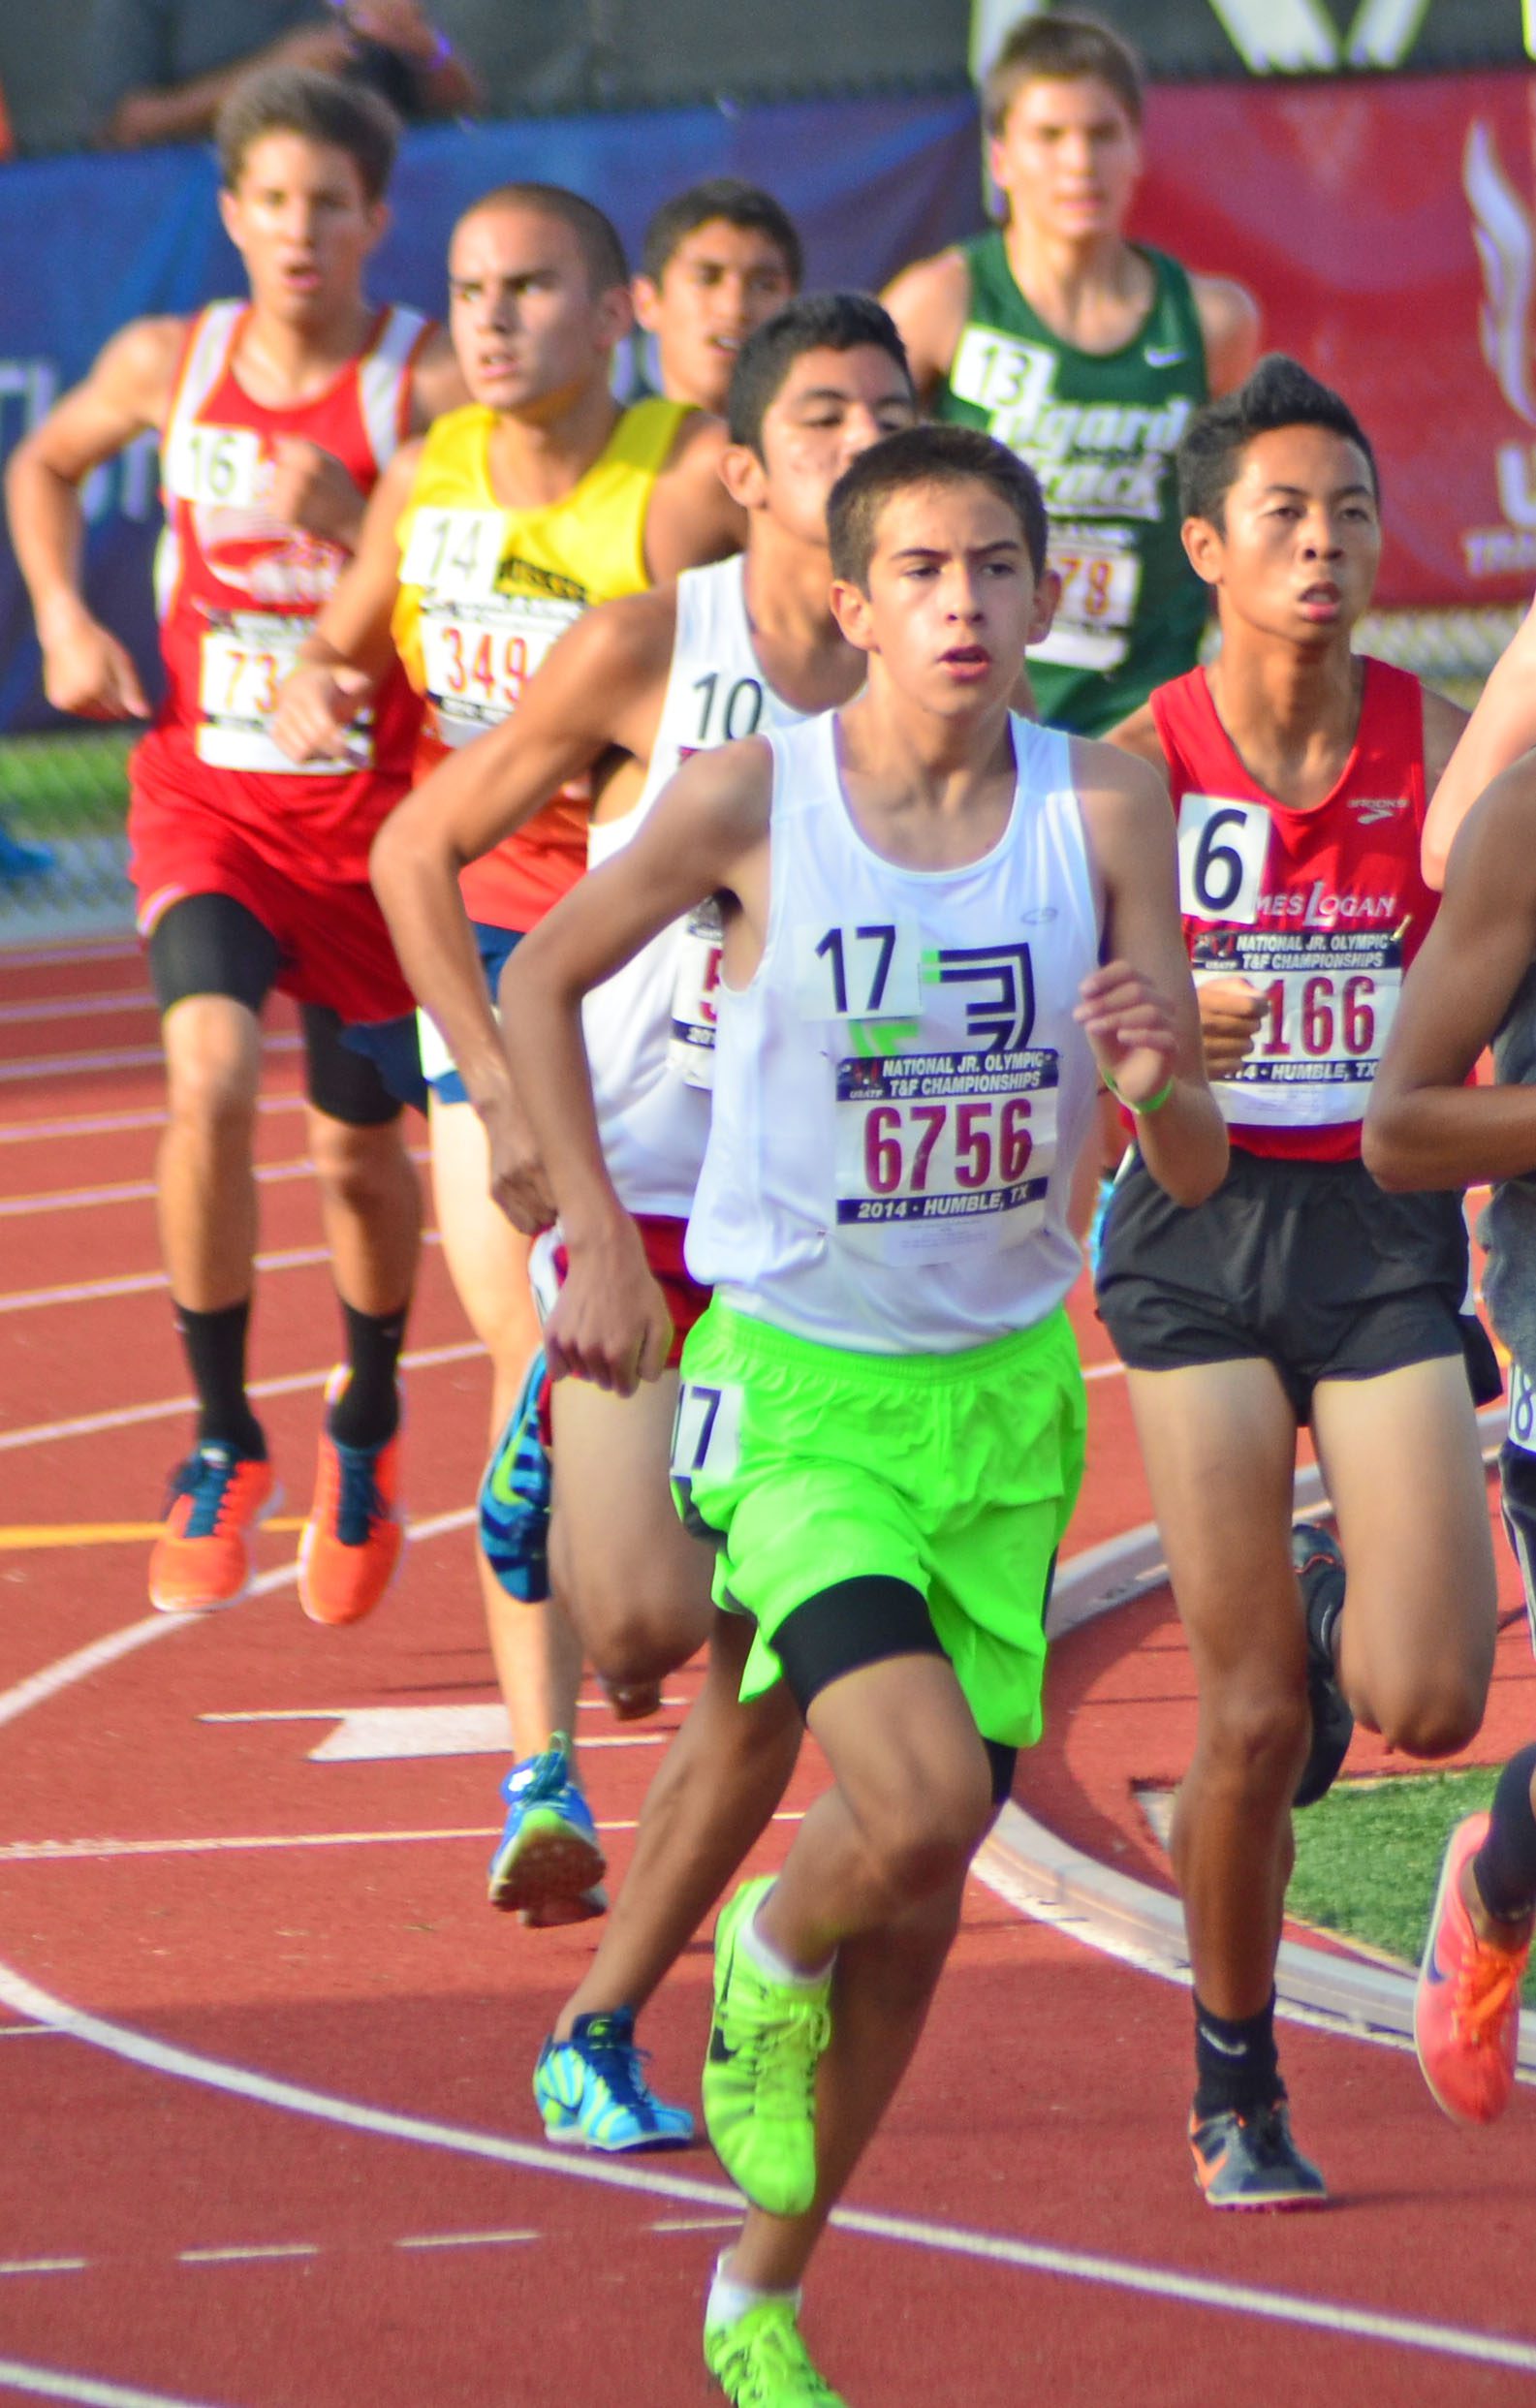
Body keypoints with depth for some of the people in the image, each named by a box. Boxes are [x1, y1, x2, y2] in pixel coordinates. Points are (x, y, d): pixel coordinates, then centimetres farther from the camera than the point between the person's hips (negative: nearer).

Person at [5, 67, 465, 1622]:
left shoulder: (425, 387, -11)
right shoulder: (167, 365, -1)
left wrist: (357, 521, -28)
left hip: (372, 813, -1)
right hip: (204, 794, 1)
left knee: (358, 1147, 11)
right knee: (211, 1074, -23)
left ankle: (366, 1423, 41)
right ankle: (222, 1439, -8)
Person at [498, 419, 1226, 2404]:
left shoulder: (1106, 816, -7)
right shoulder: (756, 801, -12)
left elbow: (1197, 1173, -6)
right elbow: (542, 979, 5)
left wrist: (1156, 1083, -29)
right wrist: (594, 1237, -3)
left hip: (1005, 1393, 3)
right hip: (797, 1391, -3)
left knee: (927, 1886, 9)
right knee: (918, 1799, -24)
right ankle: (767, 1959, 12)